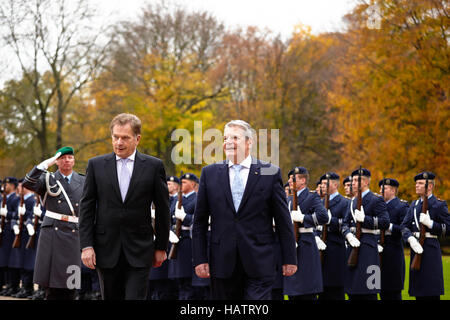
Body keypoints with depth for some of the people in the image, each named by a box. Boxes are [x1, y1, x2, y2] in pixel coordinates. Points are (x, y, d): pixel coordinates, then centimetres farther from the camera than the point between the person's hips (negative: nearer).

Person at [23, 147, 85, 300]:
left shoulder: (82, 182, 12)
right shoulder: (48, 179, 8)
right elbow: (28, 183, -12)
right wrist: (46, 164, -13)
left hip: (74, 235, 1)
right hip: (52, 234, -1)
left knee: (70, 287, -1)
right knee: (51, 286, -3)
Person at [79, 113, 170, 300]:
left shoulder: (154, 166, 2)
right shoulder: (96, 165, 5)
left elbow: (162, 210, 5)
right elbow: (86, 208, 3)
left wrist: (161, 247, 5)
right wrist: (86, 245, -4)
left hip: (139, 251, -2)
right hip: (106, 249, 2)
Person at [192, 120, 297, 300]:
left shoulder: (270, 173, 2)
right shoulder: (210, 173, 8)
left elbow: (283, 221, 4)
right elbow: (199, 222, 9)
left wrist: (289, 259, 2)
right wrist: (200, 259, 2)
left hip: (258, 264, -2)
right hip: (222, 263, 2)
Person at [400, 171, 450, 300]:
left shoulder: (439, 205, -1)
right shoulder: (414, 205, 17)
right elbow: (404, 226, 6)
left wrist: (430, 223, -19)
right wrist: (411, 239, -14)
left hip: (431, 250, -6)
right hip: (416, 250, 6)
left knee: (432, 293, -8)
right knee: (419, 293, 8)